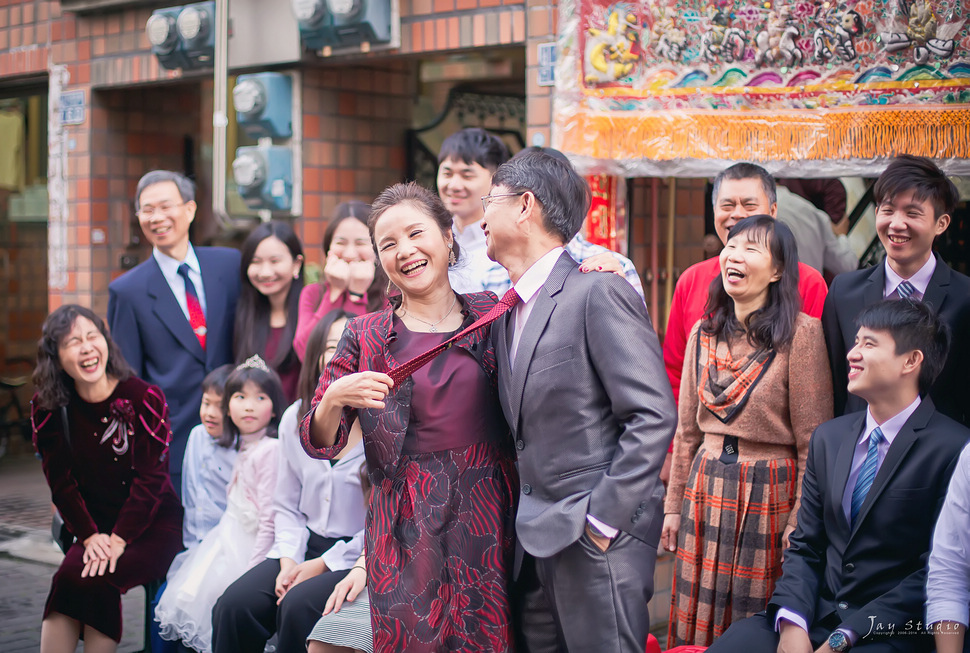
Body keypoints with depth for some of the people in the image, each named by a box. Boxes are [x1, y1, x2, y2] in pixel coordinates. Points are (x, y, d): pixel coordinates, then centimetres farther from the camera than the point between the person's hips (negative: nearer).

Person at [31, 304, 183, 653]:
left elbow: (150, 479, -11)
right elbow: (61, 482, 0)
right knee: (72, 575, -28)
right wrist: (89, 536, -14)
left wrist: (119, 539, -19)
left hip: (150, 526, -3)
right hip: (92, 527, 3)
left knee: (85, 577, -28)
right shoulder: (48, 408, 1)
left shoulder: (144, 398, -9)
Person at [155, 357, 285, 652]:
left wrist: (252, 570, -21)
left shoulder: (271, 449, -17)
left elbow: (269, 517, -20)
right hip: (230, 539, 9)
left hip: (251, 547, -9)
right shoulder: (245, 448, 11)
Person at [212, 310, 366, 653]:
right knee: (233, 605, -19)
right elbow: (287, 506, 13)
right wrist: (289, 561, -5)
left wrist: (323, 565, -12)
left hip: (360, 557, -5)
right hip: (306, 547, 5)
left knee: (298, 606, -31)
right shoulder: (296, 418, 7)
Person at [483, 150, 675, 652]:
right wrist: (525, 518, 9)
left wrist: (602, 518, -17)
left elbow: (654, 417, -18)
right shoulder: (507, 309, 13)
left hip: (597, 539, -8)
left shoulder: (600, 294, -13)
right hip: (536, 537, 8)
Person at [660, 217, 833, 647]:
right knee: (698, 624, 9)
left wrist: (800, 522, -12)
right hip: (707, 489, 5)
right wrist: (673, 506, 13)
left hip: (771, 492, -5)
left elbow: (814, 440, -10)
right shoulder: (704, 334, 7)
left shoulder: (800, 334, -10)